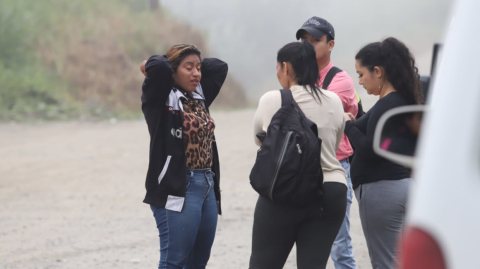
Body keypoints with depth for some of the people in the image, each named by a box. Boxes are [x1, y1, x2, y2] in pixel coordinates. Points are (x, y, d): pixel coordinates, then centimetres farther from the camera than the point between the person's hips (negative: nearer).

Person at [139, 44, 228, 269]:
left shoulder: (199, 97, 15)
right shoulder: (161, 100, -6)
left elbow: (219, 67, 23)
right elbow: (157, 67, -23)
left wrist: (197, 65, 12)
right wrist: (158, 65, -2)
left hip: (207, 187, 8)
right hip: (177, 189, -8)